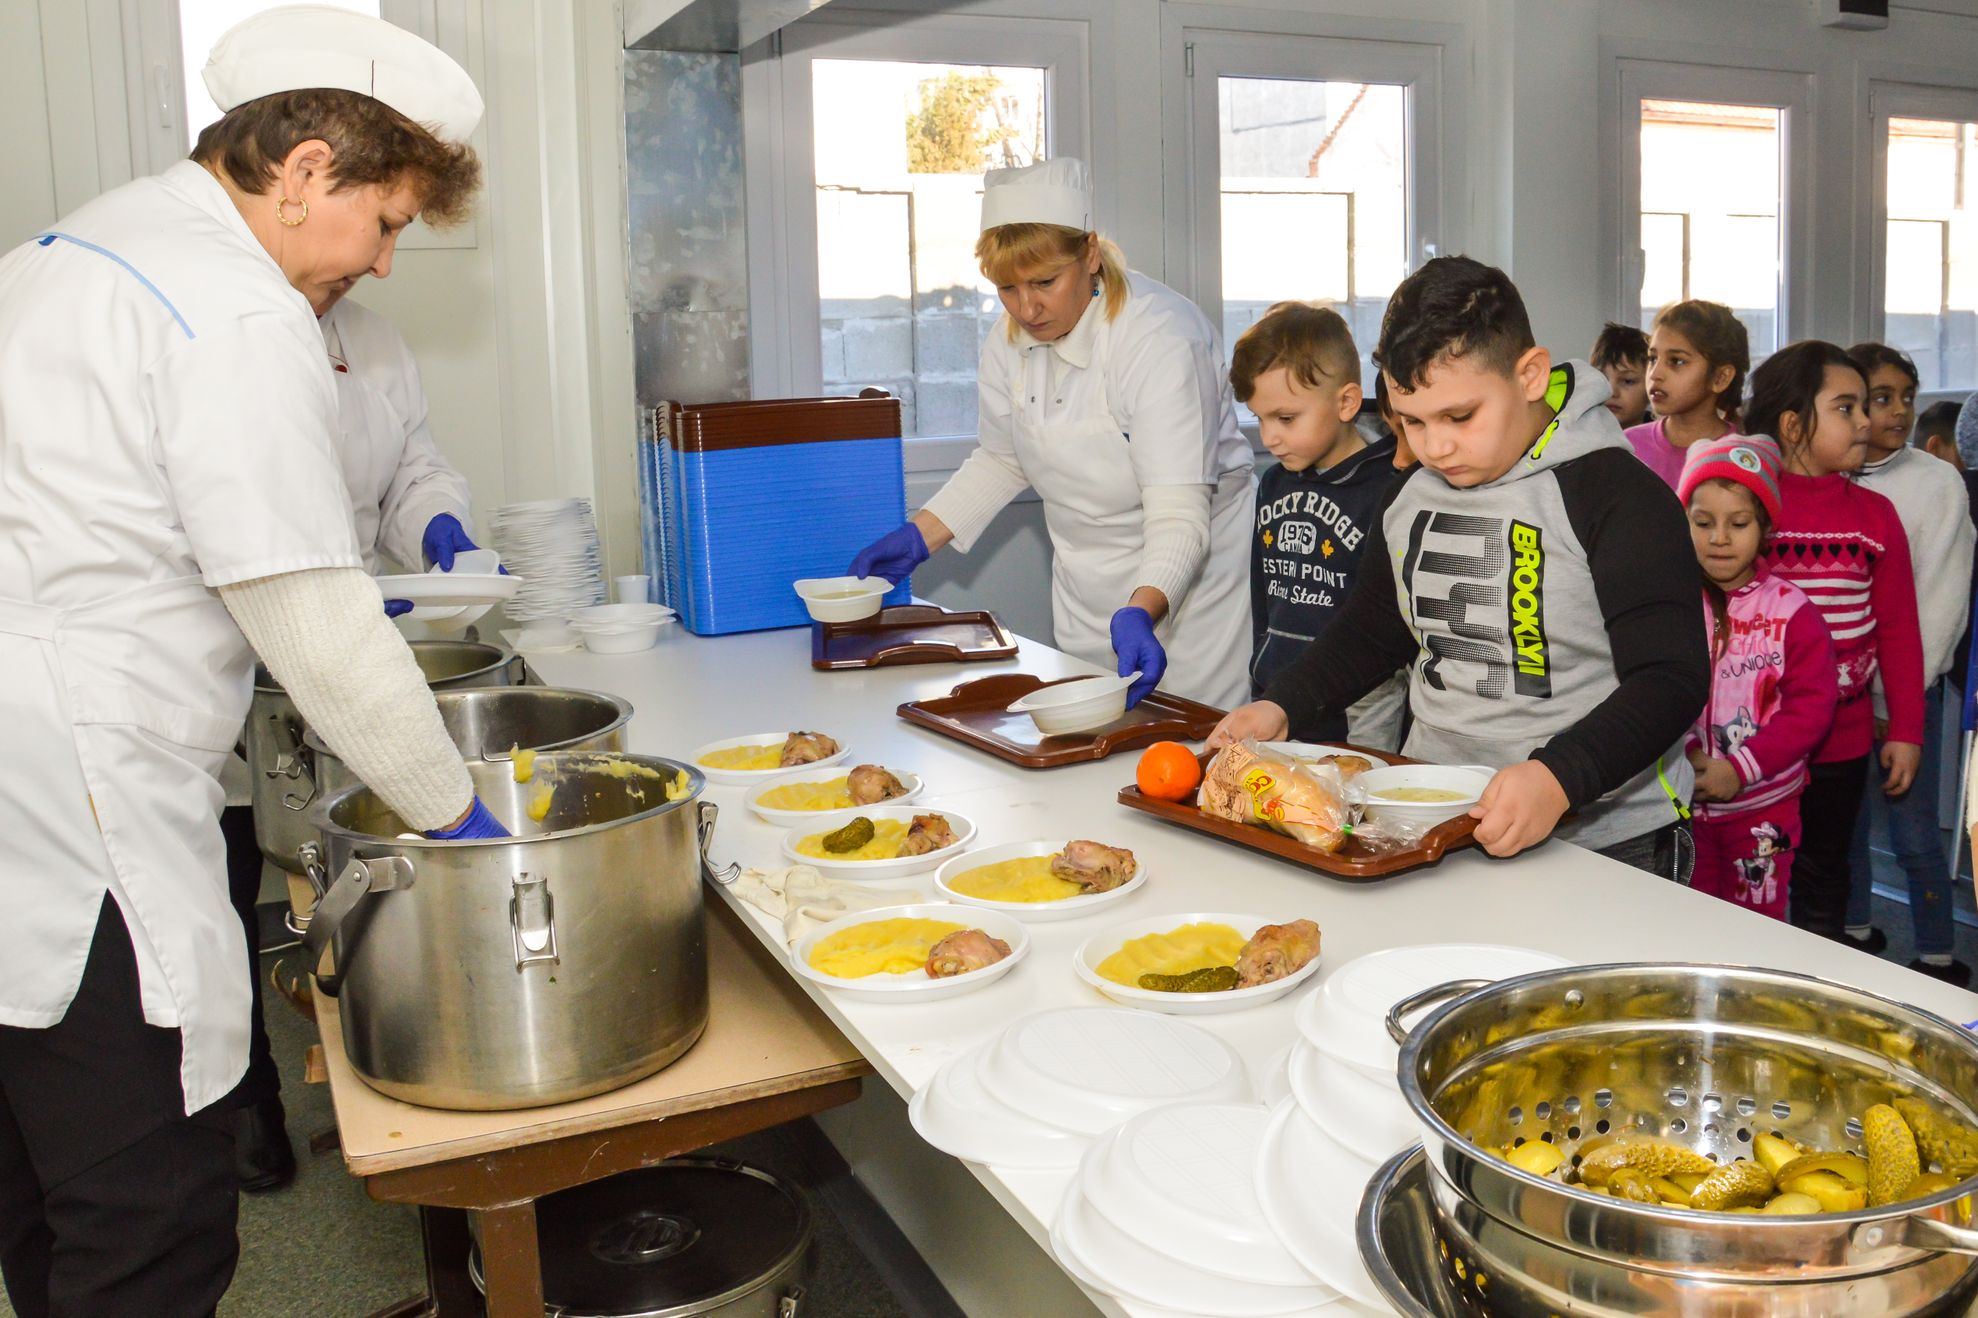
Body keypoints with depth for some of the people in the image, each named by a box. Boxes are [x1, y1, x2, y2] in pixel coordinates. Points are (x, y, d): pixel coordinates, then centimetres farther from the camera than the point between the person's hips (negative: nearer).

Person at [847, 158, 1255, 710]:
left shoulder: (1162, 339, -25)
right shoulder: (1011, 340, -4)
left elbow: (1180, 513, -31)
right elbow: (1002, 460, 12)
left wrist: (1140, 613, -46)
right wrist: (918, 537, 4)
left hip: (1188, 575, -6)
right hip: (1086, 590, 6)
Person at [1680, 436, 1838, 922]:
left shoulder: (1790, 611, -6)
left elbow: (1812, 705, -9)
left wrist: (1740, 768, -15)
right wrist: (1683, 758, -16)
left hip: (1763, 804, -1)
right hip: (1680, 797, 1)